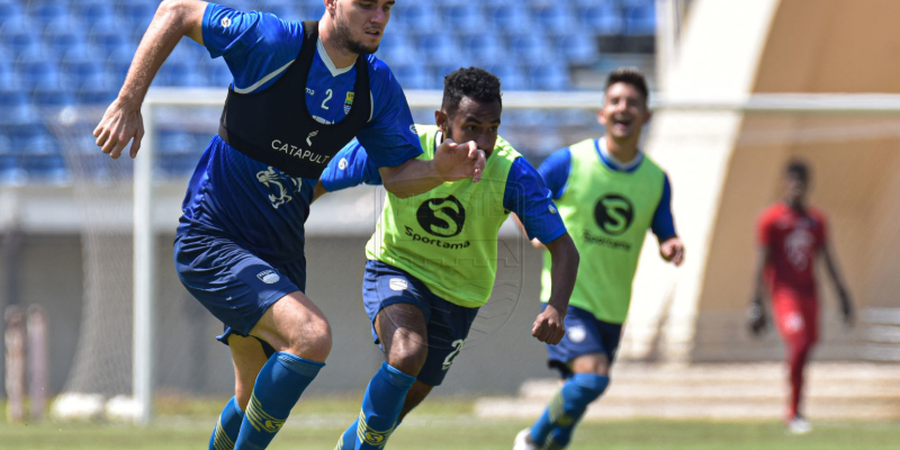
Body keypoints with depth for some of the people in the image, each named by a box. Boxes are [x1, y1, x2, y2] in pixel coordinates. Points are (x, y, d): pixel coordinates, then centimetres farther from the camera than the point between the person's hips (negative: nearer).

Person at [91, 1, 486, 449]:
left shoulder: (377, 85, 0)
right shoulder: (273, 43, -18)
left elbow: (398, 175, 7)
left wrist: (440, 170, -16)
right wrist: (128, 104, -13)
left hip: (281, 253, 7)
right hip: (212, 240, -7)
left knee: (257, 402, 17)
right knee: (312, 336, -29)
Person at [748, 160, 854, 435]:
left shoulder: (816, 220, 13)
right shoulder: (771, 219, -2)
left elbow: (827, 259, 17)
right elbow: (763, 261, -5)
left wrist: (842, 294, 12)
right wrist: (757, 301, -9)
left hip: (809, 292, 6)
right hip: (783, 291, -6)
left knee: (805, 350, 6)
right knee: (797, 343, -21)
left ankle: (792, 413, 19)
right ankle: (794, 412, -17)